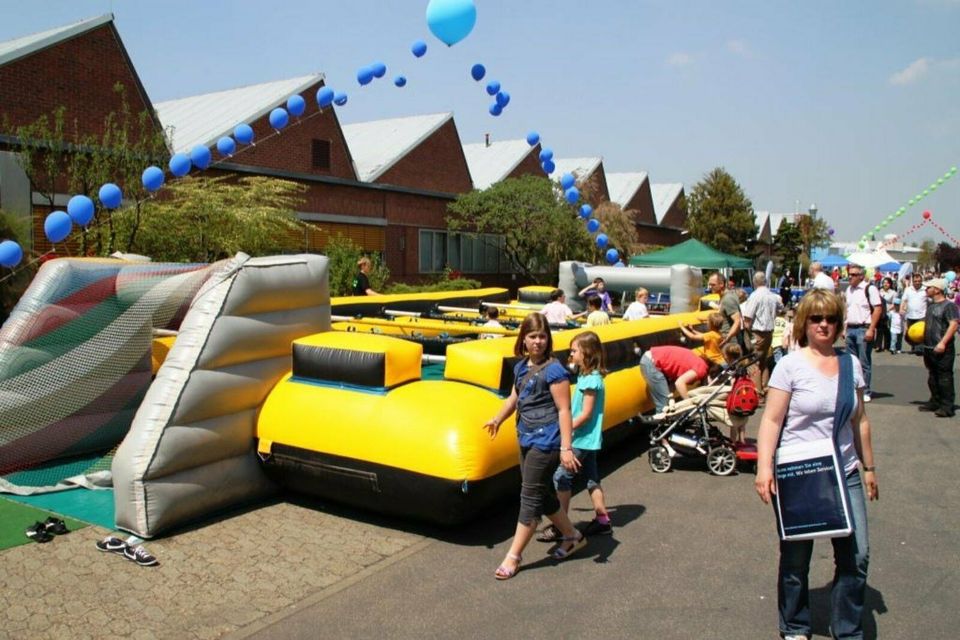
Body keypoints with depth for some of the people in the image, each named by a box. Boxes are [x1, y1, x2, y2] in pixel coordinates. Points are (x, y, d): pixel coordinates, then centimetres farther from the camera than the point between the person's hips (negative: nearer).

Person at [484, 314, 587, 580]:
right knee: (543, 494, 17)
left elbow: (564, 410, -17)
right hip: (526, 439, 8)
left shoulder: (554, 370, -14)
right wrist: (497, 419, 32)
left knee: (530, 497, -1)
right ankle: (573, 536, 36)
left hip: (546, 441, -8)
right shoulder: (521, 367, 8)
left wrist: (566, 448, -22)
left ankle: (513, 557, 8)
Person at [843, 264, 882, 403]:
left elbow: (878, 309, -12)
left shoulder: (869, 288, -8)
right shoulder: (848, 290, 14)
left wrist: (871, 329, -16)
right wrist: (844, 327, 12)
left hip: (864, 329, -7)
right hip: (850, 329, 7)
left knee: (864, 363, -2)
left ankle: (865, 392, 5)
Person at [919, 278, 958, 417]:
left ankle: (947, 407, -1)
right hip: (928, 347, 9)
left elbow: (953, 325, -19)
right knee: (932, 377, 17)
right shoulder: (930, 305, 15)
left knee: (945, 377, -5)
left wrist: (943, 343, -25)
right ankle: (935, 402, 28)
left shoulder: (949, 305, -11)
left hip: (943, 350, -9)